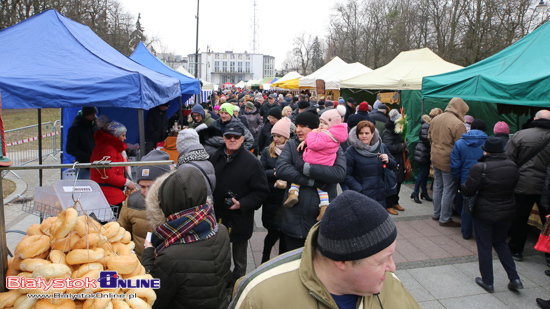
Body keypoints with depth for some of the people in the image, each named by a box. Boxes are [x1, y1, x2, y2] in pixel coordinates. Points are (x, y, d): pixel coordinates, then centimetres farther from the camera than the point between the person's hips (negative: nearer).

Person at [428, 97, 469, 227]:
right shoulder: (458, 124, -20)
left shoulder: (435, 120, 4)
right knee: (448, 191, 5)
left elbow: (429, 138, 16)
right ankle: (444, 219, 14)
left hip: (435, 159, 8)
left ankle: (436, 214, 33)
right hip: (449, 161, -8)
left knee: (438, 187, 21)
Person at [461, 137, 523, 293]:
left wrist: (462, 186, 5)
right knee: (500, 243, 23)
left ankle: (487, 282, 19)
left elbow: (468, 190, -17)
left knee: (484, 247, 9)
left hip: (484, 214, -5)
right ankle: (514, 278, 19)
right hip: (507, 211, 5)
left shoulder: (480, 168, -22)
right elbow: (513, 186, 8)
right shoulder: (512, 166, -4)